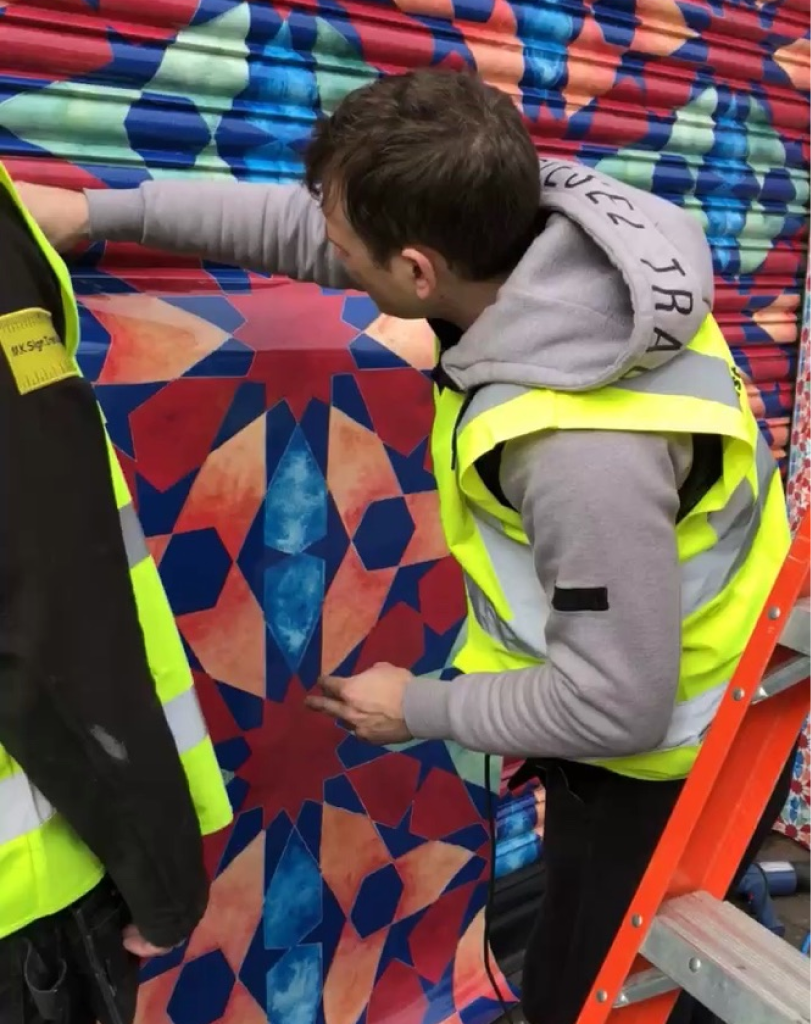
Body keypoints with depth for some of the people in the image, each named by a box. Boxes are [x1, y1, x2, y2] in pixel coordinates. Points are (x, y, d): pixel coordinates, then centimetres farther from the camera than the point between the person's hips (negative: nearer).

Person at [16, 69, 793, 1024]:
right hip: (637, 690, 8)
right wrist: (99, 211, -1)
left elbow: (616, 704, -29)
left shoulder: (585, 449, -41)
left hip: (666, 761, -8)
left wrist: (420, 708, -15)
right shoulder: (530, 231, -16)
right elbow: (302, 226, -4)